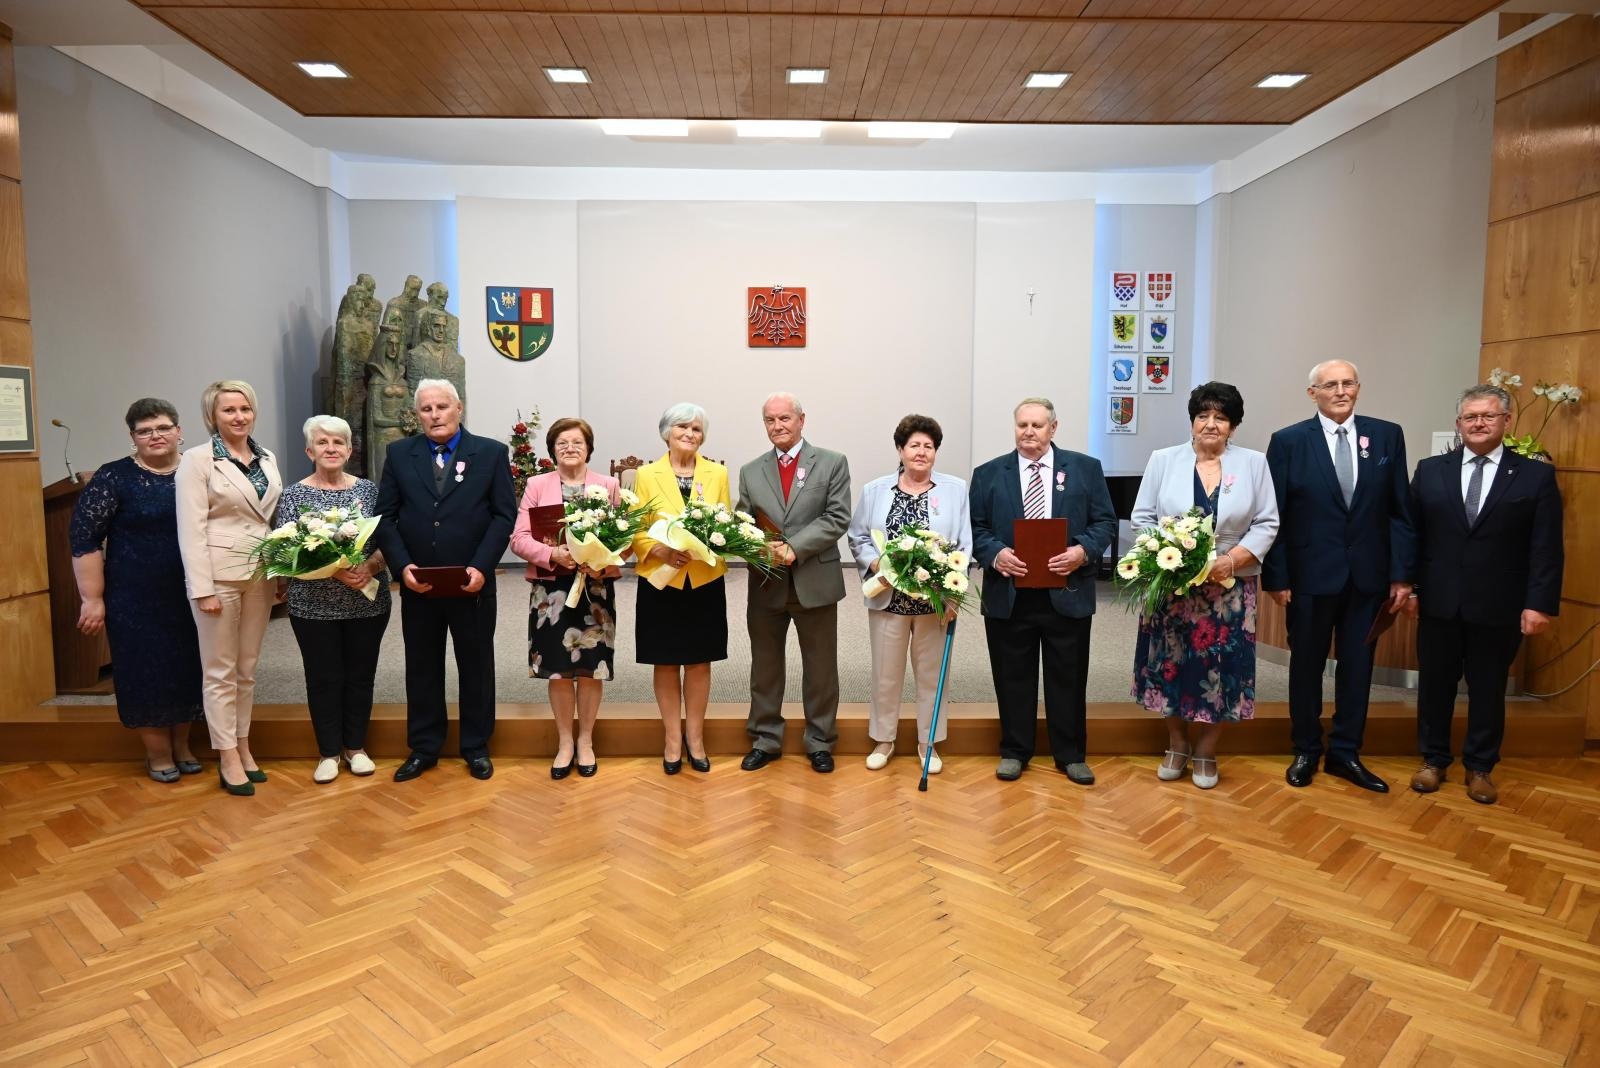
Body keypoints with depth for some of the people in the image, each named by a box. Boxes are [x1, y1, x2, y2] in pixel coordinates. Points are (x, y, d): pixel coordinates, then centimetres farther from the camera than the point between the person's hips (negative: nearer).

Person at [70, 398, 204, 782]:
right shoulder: (114, 477, -5)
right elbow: (84, 538, -6)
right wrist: (93, 598, -10)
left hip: (193, 597, 3)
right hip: (136, 600, -3)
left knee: (189, 670, 10)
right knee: (146, 671, 5)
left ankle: (182, 745, 27)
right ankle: (158, 753, 21)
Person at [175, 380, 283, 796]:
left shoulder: (267, 459, 10)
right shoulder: (197, 460, -7)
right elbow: (191, 530, -11)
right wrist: (203, 588, -16)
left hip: (260, 575, 5)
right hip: (219, 575, -5)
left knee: (247, 668, 13)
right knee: (221, 670, 4)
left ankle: (243, 747, 24)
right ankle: (228, 759, 12)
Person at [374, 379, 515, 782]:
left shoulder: (491, 453, 0)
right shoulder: (399, 454, 6)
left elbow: (504, 515, -4)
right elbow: (385, 516, 3)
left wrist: (481, 567, -15)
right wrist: (403, 566, -10)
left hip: (473, 582, -2)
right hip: (417, 583, 2)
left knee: (476, 665, 9)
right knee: (422, 667, 12)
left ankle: (476, 747, 23)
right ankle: (423, 747, 25)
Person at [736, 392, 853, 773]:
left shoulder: (833, 463, 0)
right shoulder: (750, 471, 9)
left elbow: (837, 518, -9)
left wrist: (794, 548, -19)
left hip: (816, 582, -2)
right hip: (766, 584, 3)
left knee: (820, 668, 8)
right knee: (765, 667, 12)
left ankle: (820, 743, 23)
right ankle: (765, 740, 26)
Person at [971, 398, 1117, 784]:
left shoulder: (1086, 468, 5)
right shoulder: (988, 474, 6)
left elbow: (1105, 521, 3)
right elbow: (975, 528, 3)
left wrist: (1083, 551, -15)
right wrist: (996, 553, -16)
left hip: (1067, 594, 0)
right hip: (1008, 595, 0)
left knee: (1068, 678, 10)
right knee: (1013, 678, 9)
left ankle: (1071, 755, 24)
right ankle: (1014, 751, 24)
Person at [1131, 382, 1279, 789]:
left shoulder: (1254, 463, 3)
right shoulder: (1163, 460, 2)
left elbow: (1266, 524, 1)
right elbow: (1142, 518, 2)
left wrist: (1232, 560, -14)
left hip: (1229, 589, 0)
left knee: (1221, 667, 3)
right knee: (1171, 663, 5)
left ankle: (1206, 751, 22)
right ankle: (1177, 743, 25)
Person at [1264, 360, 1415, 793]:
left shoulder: (1387, 435, 3)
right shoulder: (1288, 441, -4)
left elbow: (1400, 510, 3)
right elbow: (1274, 516, -5)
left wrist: (1402, 574, -1)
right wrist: (1276, 577, -9)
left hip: (1368, 575, 2)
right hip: (1310, 575, -2)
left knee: (1357, 666, 11)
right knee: (1306, 665, 10)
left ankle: (1345, 753, 26)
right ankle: (1306, 752, 26)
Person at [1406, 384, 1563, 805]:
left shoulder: (1536, 476, 0)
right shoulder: (1430, 470, 4)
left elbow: (1546, 548, -4)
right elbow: (1412, 534, 4)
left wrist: (1540, 603, -10)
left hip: (1499, 608, -1)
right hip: (1438, 603, 1)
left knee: (1488, 690, 11)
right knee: (1434, 685, 11)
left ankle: (1480, 767, 26)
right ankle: (1433, 759, 26)